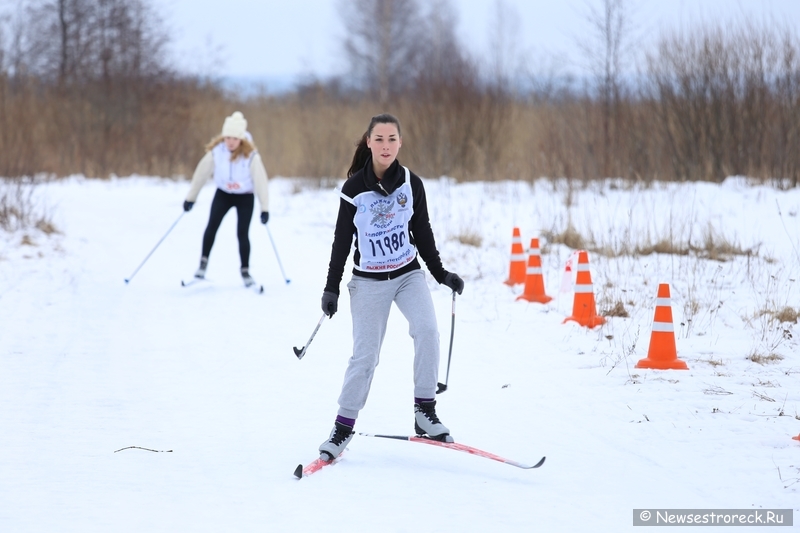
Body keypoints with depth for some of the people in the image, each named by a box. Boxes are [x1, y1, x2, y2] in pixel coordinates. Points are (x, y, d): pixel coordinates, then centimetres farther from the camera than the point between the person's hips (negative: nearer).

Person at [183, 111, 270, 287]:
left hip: (245, 197, -2)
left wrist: (265, 208, -18)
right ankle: (203, 263, -5)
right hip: (223, 194, 2)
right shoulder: (216, 151, -17)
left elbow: (260, 181, -18)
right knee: (212, 225, -16)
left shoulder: (251, 155, -23)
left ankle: (245, 271, 6)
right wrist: (191, 198, 0)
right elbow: (201, 173, -7)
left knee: (242, 233, -8)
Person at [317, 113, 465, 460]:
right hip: (369, 281, -1)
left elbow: (422, 233, 9)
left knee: (426, 329, -23)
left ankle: (425, 412, -15)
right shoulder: (354, 188, -8)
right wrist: (331, 288, -2)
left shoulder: (411, 184, -3)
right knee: (365, 354, -4)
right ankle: (343, 427, 8)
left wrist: (441, 273, 7)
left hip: (408, 274, 1)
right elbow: (342, 240, -1)